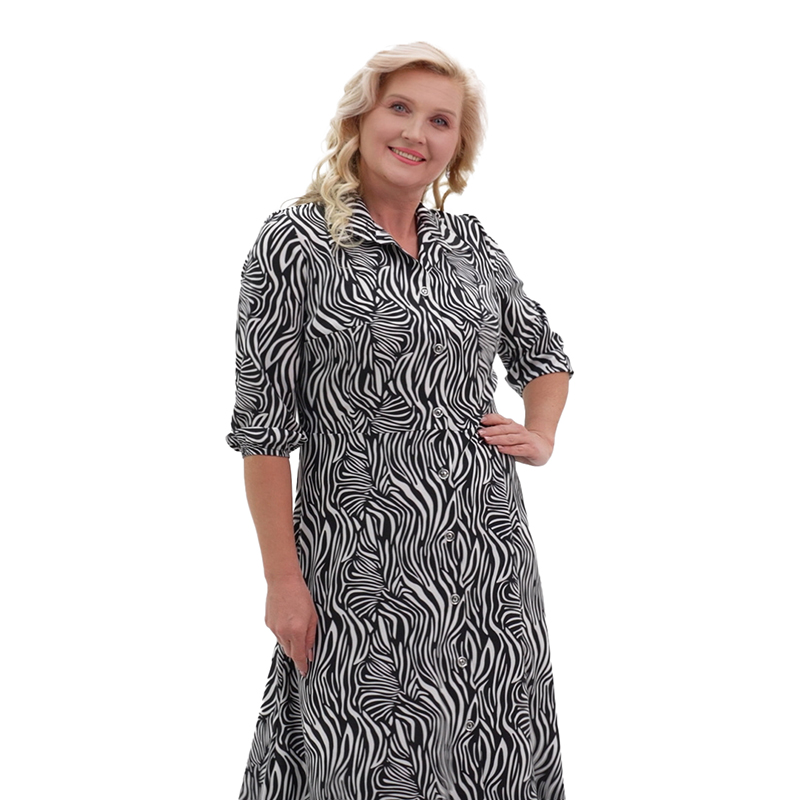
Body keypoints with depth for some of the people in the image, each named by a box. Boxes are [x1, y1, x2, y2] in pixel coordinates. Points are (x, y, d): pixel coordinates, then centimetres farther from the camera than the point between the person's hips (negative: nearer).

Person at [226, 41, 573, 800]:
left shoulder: (472, 244, 7)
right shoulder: (295, 243, -7)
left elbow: (543, 353, 24)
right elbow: (262, 423, -8)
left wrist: (542, 437, 6)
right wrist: (283, 578, -10)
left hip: (488, 545, 5)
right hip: (365, 560, -4)